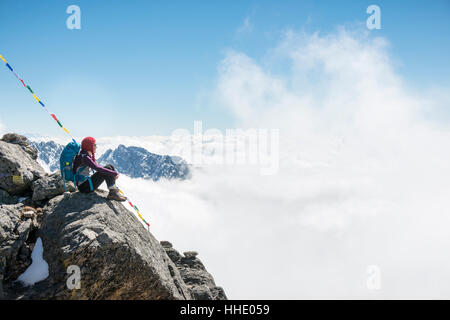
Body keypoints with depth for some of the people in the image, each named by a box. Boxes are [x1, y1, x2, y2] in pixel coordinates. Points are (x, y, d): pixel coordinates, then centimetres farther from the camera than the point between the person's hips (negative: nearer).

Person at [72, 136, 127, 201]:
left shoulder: (88, 155, 10)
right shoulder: (84, 157, -20)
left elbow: (97, 166, 16)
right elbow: (98, 169, -27)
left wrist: (113, 173, 6)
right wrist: (115, 173, -21)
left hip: (86, 183, 10)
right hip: (84, 187, -10)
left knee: (110, 167, 4)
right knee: (108, 169, -16)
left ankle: (114, 190, -4)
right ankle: (113, 193, -15)